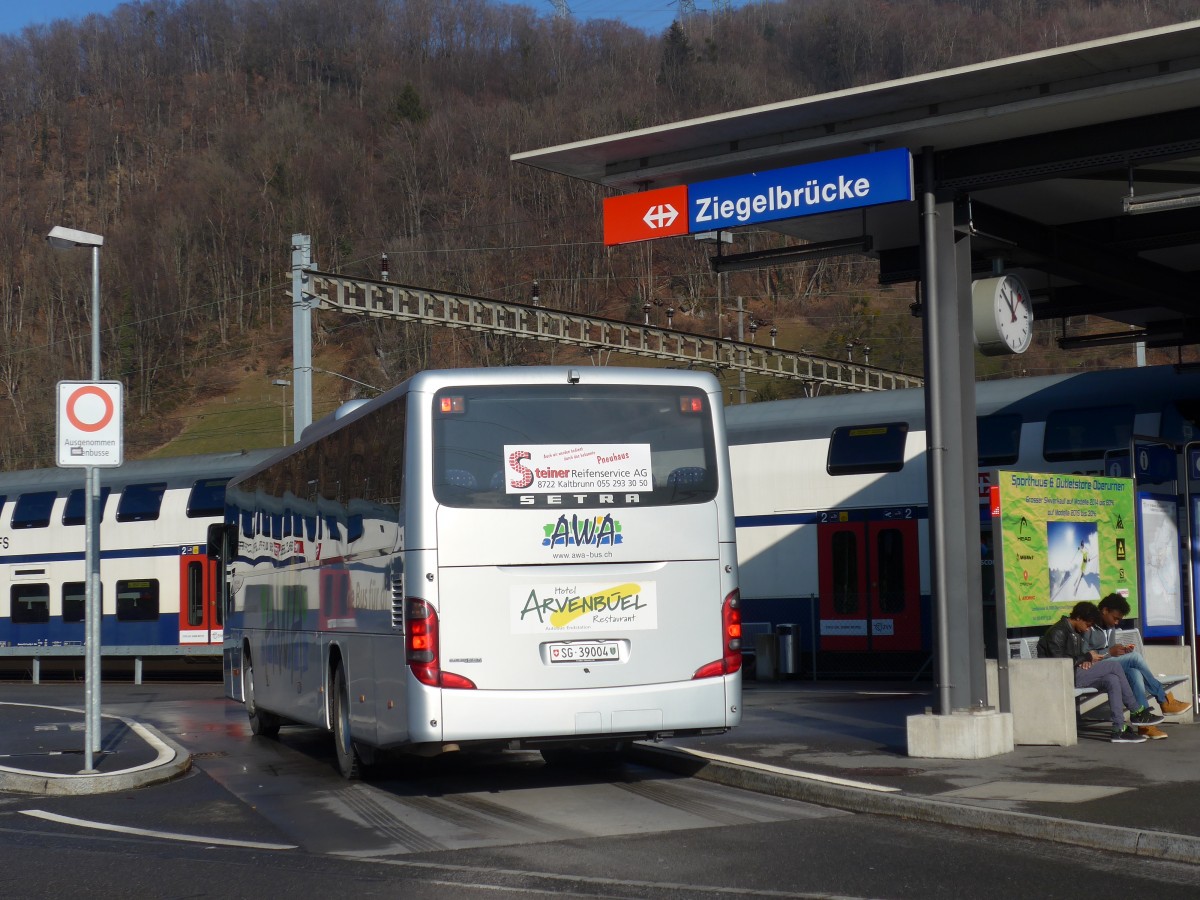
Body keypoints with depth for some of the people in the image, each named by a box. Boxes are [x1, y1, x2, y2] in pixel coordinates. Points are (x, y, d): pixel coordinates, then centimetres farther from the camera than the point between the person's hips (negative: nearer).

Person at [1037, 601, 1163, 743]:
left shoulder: (1076, 632, 20)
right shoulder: (1058, 632, -11)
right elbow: (1059, 662, -19)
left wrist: (1086, 660, 0)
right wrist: (1087, 657, -10)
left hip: (1076, 674, 10)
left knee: (1112, 680, -13)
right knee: (1113, 665, -15)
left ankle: (1119, 729, -15)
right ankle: (1137, 712, -8)